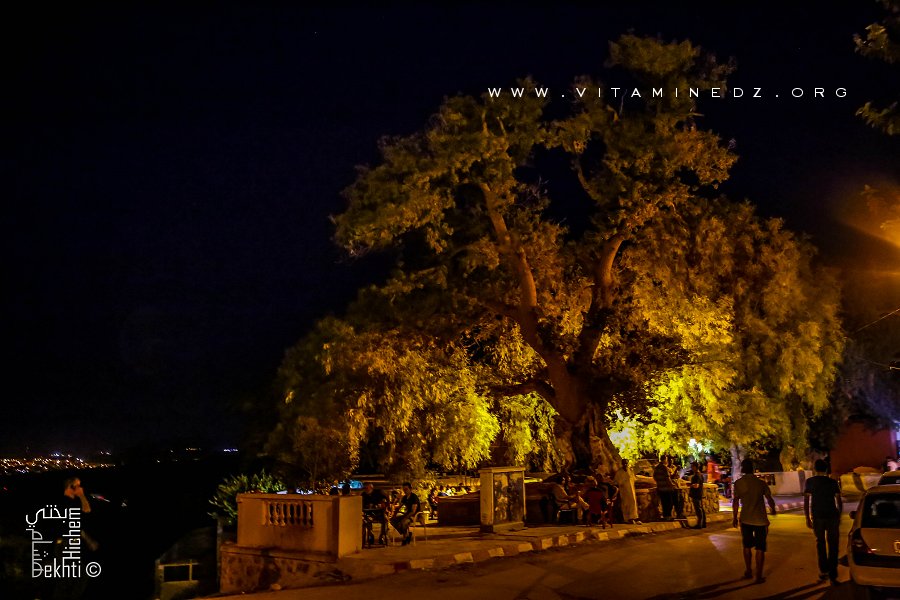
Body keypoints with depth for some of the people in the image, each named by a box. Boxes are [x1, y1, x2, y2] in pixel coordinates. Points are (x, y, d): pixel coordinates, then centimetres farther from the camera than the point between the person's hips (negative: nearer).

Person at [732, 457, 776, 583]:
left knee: (747, 546, 18)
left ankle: (748, 571, 25)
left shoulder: (738, 483, -4)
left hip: (746, 519, 1)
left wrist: (735, 517, 5)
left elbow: (735, 502, -6)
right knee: (760, 548, 7)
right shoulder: (761, 483, -2)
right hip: (760, 520, -1)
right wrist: (773, 509, 23)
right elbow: (770, 499, 2)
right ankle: (759, 576, 7)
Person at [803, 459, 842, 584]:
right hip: (832, 516, 1)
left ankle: (823, 571, 13)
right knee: (833, 545, 5)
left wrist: (807, 518, 1)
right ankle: (833, 576, 0)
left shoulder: (810, 482, 1)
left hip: (817, 517, -1)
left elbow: (806, 501, -4)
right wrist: (839, 516, 13)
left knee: (820, 543, 16)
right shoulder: (832, 482, 4)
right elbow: (839, 501, 2)